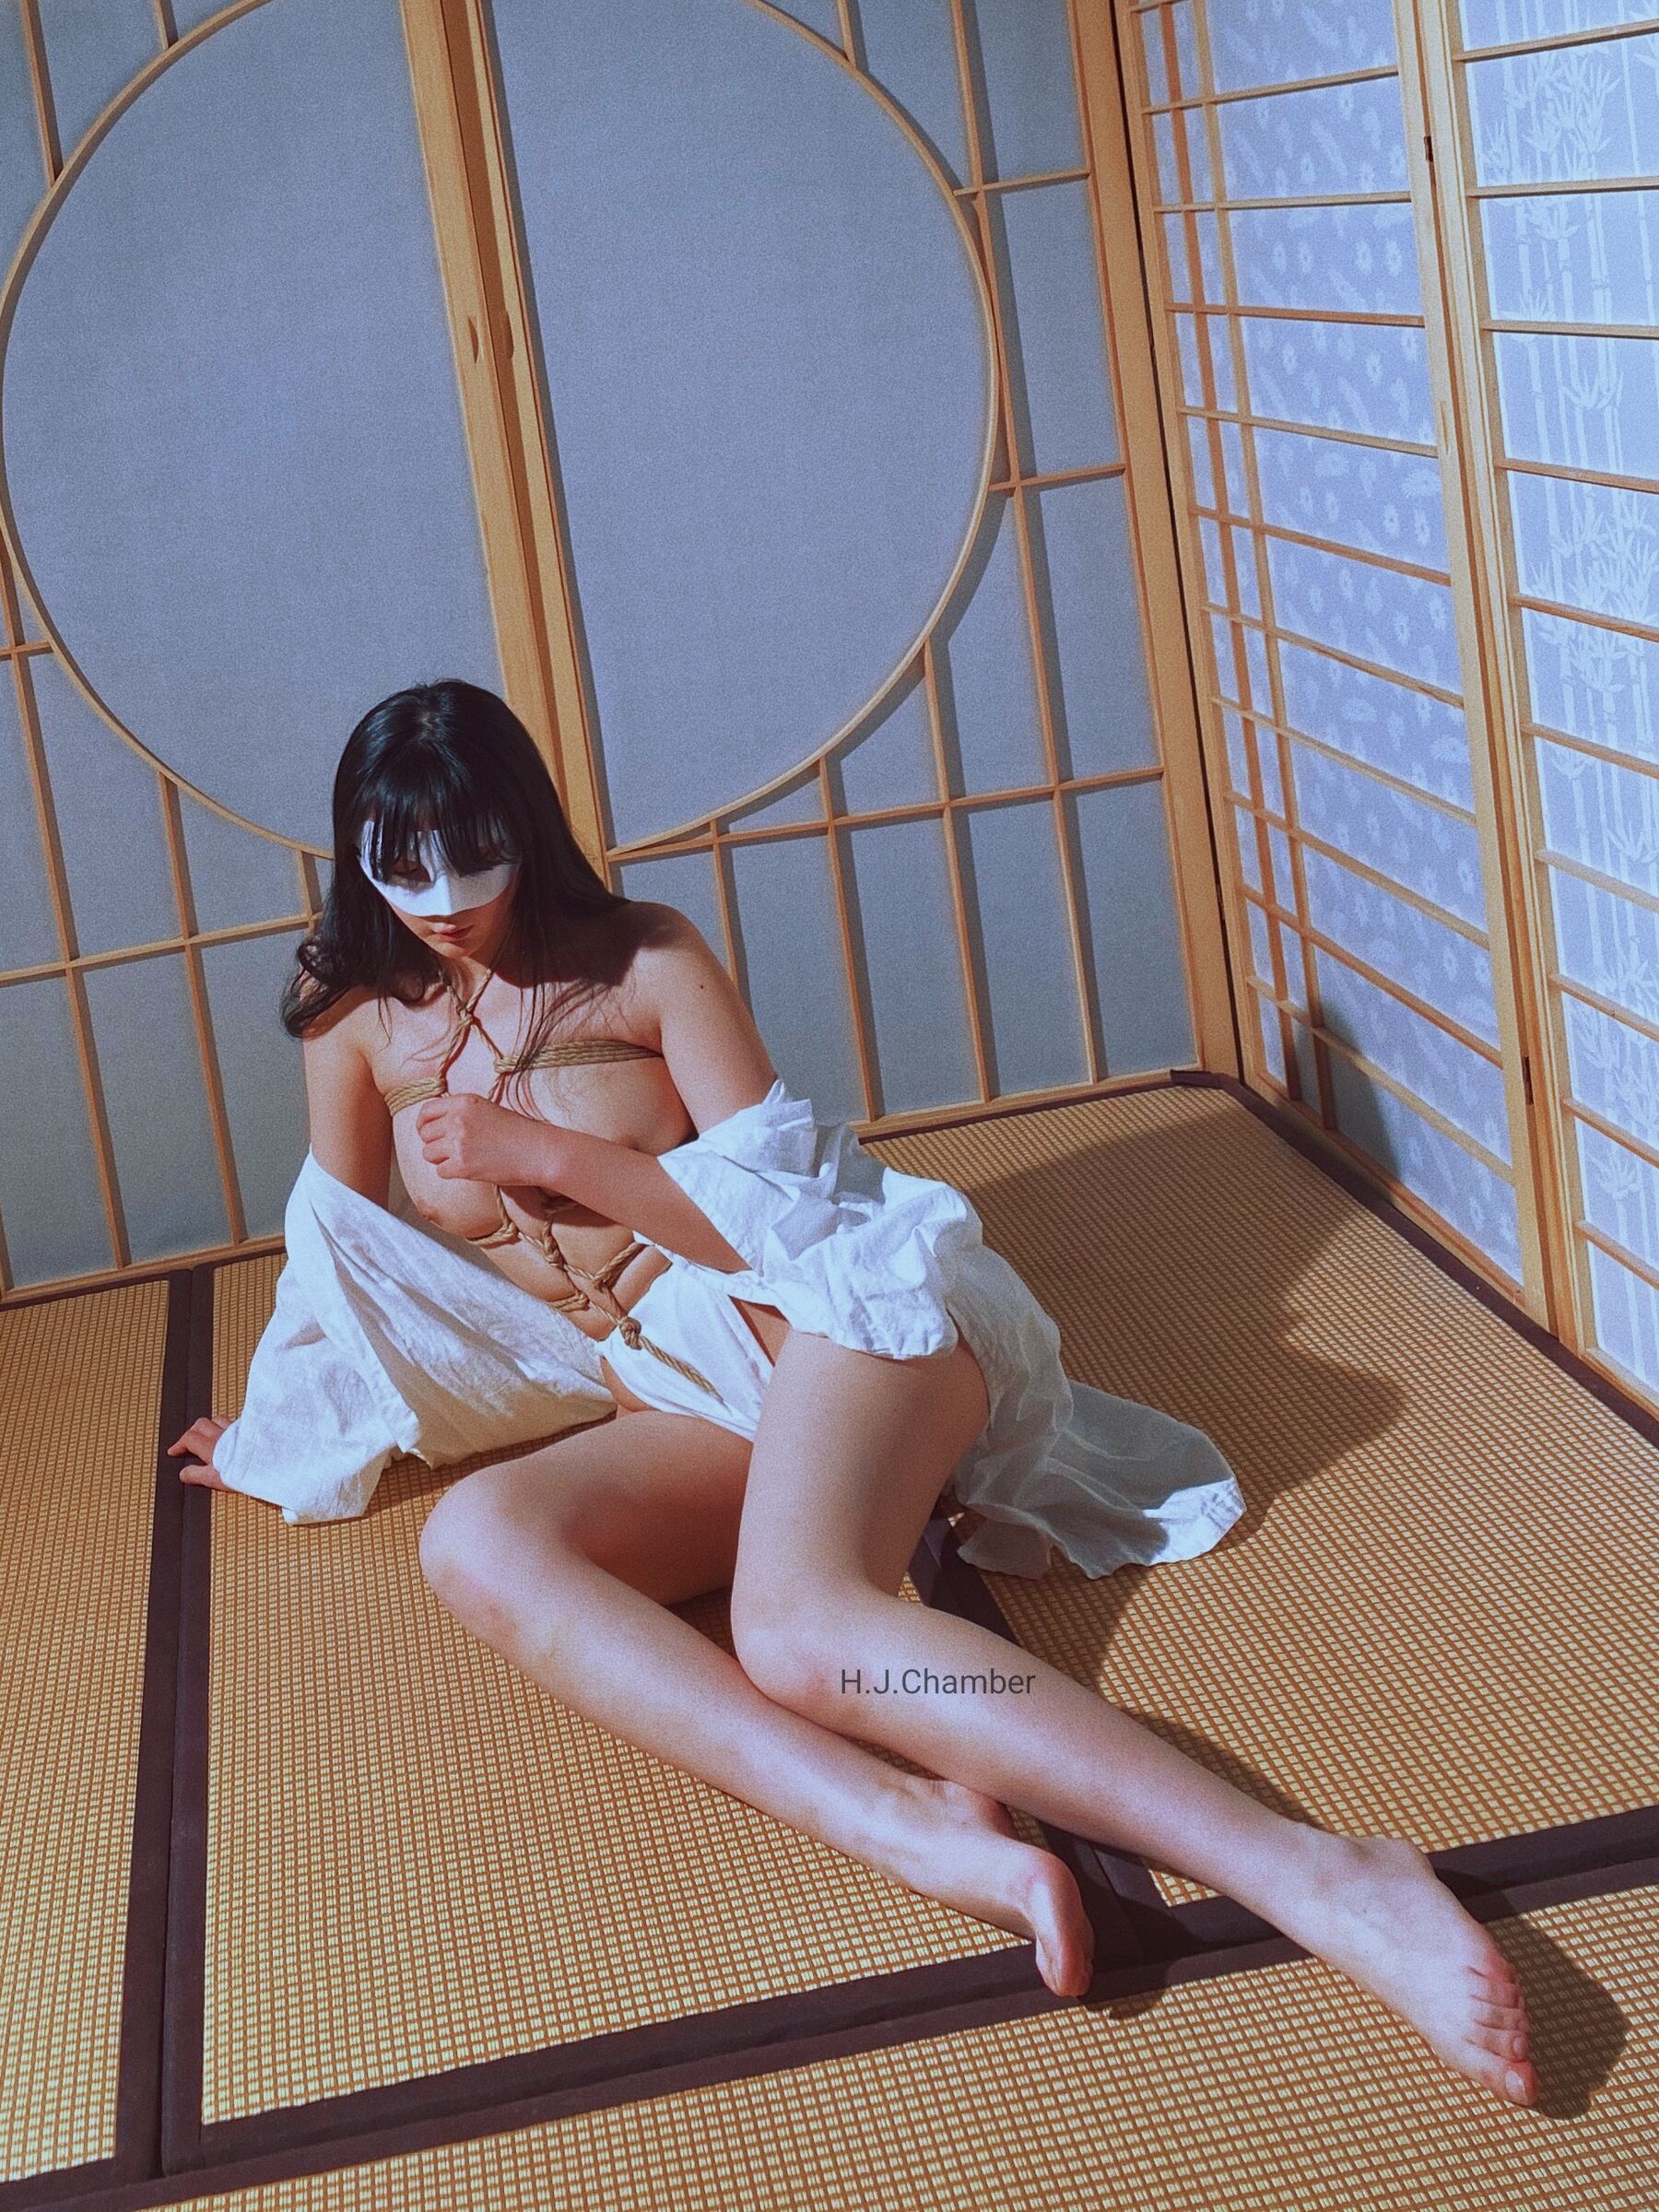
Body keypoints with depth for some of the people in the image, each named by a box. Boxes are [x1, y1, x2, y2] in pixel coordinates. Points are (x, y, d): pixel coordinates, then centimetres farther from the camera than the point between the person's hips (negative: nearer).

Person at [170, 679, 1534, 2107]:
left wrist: (546, 1154, -9)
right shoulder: (361, 1023, 14)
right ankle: (916, 1832, -51)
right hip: (685, 1403, 5)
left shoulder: (645, 961, 2)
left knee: (797, 1625, -38)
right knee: (473, 1540, -32)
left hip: (824, 1297, -4)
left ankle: (1325, 1880, -52)